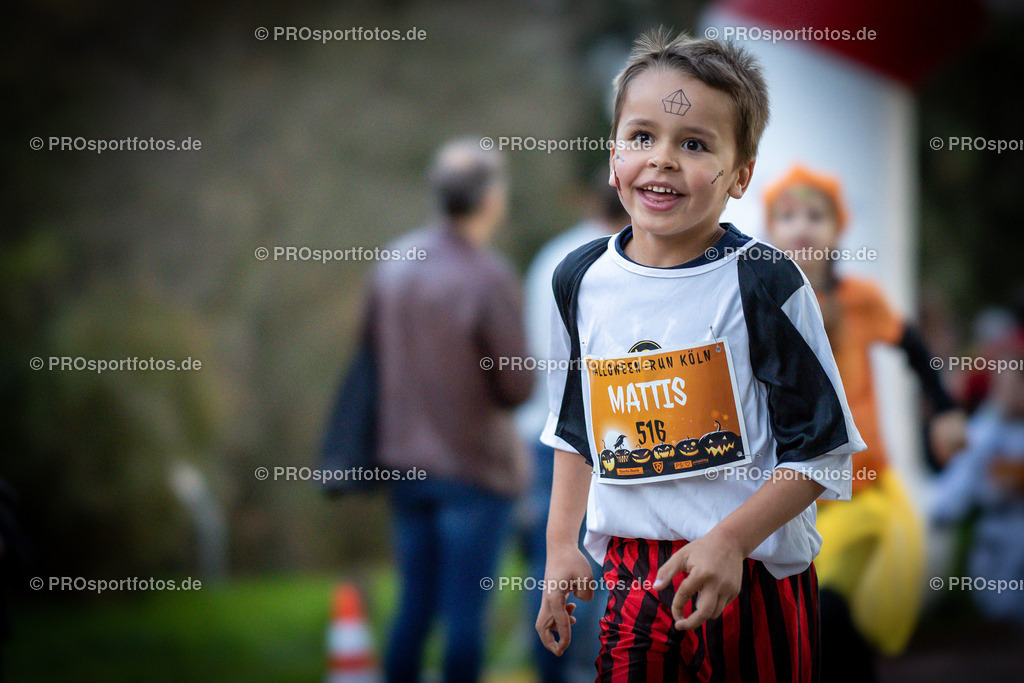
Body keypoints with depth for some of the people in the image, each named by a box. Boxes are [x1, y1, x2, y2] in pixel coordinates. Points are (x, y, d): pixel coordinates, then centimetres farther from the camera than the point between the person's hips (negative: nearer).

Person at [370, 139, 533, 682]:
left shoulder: (394, 263, 1)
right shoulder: (489, 278, -18)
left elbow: (375, 356, 10)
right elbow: (517, 386, -14)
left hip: (405, 460, 6)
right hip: (475, 467, -6)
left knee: (414, 606, 13)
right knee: (464, 612, 0)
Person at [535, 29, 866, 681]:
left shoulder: (764, 282, -10)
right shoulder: (582, 280, 4)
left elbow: (821, 448, -9)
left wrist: (730, 540, -18)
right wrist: (562, 547, 11)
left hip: (754, 578, -3)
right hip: (632, 577, 4)